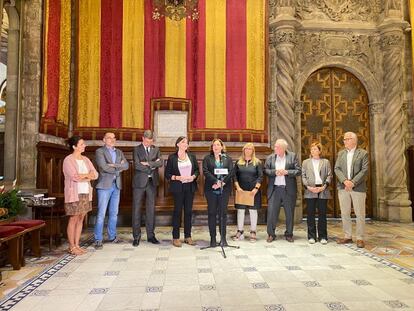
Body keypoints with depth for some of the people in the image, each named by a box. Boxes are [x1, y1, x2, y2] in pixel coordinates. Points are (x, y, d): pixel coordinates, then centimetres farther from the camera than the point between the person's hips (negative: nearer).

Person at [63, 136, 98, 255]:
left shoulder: (85, 159, 12)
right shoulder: (68, 160, -7)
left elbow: (95, 174, 5)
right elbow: (74, 176, -18)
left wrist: (83, 176, -13)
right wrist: (88, 175, -4)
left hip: (85, 193, 6)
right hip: (74, 194, -6)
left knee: (81, 219, 9)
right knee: (73, 219, -1)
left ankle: (77, 245, 17)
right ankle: (72, 247, 8)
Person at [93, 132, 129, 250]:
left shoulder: (119, 152, 16)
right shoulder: (99, 151, -2)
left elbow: (126, 165, 2)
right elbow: (104, 167, -15)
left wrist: (114, 165, -13)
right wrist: (119, 168, -5)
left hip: (116, 185, 6)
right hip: (105, 185, -6)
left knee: (114, 213, 12)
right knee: (101, 213, -5)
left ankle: (112, 236, 23)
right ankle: (98, 239, 2)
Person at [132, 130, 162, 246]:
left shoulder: (156, 149, 10)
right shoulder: (137, 149, 1)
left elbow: (160, 163, -4)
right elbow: (137, 165, -12)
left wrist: (147, 163, -14)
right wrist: (152, 166, -8)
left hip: (152, 182, 3)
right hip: (139, 182, -3)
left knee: (151, 209, 7)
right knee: (136, 209, 2)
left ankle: (151, 235, 16)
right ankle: (136, 236, 12)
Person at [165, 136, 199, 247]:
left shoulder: (192, 157, 9)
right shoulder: (172, 158, -1)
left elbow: (197, 170, 12)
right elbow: (167, 174, -3)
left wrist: (193, 176, -8)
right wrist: (178, 177, -17)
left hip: (190, 187, 4)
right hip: (178, 188, -3)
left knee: (189, 211, 8)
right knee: (177, 211, 1)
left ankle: (188, 236, 18)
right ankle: (176, 237, 10)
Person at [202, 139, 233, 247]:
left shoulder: (227, 158, 11)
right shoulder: (207, 158, 8)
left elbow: (231, 172, 0)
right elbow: (205, 171, -5)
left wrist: (222, 182, -14)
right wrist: (216, 181, -17)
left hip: (224, 189, 1)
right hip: (211, 189, 0)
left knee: (223, 213, 4)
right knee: (212, 213, 2)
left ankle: (223, 237, 12)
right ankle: (213, 238, 9)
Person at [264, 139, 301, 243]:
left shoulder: (293, 156, 2)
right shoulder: (270, 158, 6)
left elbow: (298, 171, -2)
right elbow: (265, 170, 2)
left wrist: (286, 172, -15)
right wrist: (275, 172, -14)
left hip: (289, 189, -1)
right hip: (274, 189, 1)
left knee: (289, 213, 7)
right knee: (271, 212, -1)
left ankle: (289, 234, 23)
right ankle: (271, 234, 12)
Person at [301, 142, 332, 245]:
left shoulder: (326, 162, 11)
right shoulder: (305, 162, 12)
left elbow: (329, 175, 4)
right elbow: (303, 176, 6)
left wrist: (324, 186, -10)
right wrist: (308, 187, -9)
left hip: (323, 190, 0)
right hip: (310, 191, 0)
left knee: (322, 214, 3)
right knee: (310, 214, 2)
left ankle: (322, 236, 11)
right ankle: (311, 236, 10)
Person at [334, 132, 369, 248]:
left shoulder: (363, 153, 1)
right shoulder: (341, 153, 13)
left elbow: (365, 170, -7)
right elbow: (337, 169, 4)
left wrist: (353, 182, -16)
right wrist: (345, 181, -12)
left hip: (358, 187, -4)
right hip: (343, 187, 4)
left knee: (360, 214, 1)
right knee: (344, 213, 8)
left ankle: (360, 238, 11)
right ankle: (347, 236, 18)